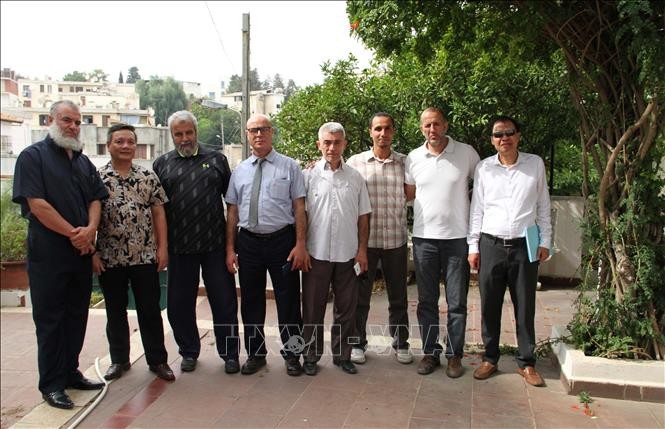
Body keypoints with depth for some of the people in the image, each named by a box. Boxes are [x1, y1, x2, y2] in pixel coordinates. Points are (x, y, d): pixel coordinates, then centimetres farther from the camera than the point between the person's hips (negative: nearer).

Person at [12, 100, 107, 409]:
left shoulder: (83, 161, 14)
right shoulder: (33, 156, -5)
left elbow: (96, 200, 9)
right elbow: (37, 204, -14)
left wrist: (90, 230, -10)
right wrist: (73, 233, -14)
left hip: (81, 252, 6)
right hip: (48, 253, -6)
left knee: (77, 315, 13)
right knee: (50, 318, 3)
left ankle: (70, 372, 26)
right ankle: (51, 384, 13)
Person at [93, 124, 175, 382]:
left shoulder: (148, 177, 3)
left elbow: (158, 213, 3)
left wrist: (162, 247, -2)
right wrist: (92, 252, -5)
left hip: (145, 256, 0)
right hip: (109, 258, 0)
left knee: (150, 310, 7)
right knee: (115, 311, 12)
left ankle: (157, 360, 19)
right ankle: (119, 359, 28)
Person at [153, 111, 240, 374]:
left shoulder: (216, 160, 7)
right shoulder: (161, 164, 8)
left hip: (215, 244, -1)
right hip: (178, 247, 1)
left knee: (224, 301, 5)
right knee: (180, 303, 10)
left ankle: (229, 353, 20)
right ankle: (189, 351, 29)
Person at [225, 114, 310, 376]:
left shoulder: (289, 167, 1)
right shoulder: (239, 171, 10)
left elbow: (299, 208, -3)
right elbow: (232, 211, 9)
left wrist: (301, 245, -10)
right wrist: (230, 249, 5)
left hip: (282, 240, -3)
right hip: (248, 242, 3)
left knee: (288, 301, 6)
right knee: (251, 301, 13)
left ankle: (292, 354, 23)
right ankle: (255, 354, 30)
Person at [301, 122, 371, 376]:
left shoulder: (355, 178, 6)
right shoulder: (309, 176, 0)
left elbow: (363, 217, 9)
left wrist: (362, 250, 3)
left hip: (348, 254, 2)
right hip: (316, 253, -2)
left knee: (346, 308, 10)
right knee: (313, 308, 7)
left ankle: (342, 355, 25)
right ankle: (311, 355, 22)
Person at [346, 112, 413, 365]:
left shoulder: (405, 162, 4)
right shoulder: (355, 162, -1)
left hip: (396, 240, 1)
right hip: (365, 239, -1)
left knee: (398, 296, 12)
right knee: (360, 295, 9)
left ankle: (401, 343, 28)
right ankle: (358, 342, 25)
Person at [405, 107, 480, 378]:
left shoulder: (466, 153, -3)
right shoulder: (413, 158, 4)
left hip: (457, 237, -2)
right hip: (424, 237, 2)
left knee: (457, 302, 6)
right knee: (427, 301, 10)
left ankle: (454, 355, 19)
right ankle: (430, 352, 22)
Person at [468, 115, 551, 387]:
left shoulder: (535, 164, 4)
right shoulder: (484, 168, 3)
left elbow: (543, 206, 8)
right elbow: (477, 209, 5)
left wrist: (545, 241, 3)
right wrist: (473, 246, 3)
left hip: (525, 246, 0)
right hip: (491, 245, 1)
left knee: (525, 307, 6)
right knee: (489, 306, 6)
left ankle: (526, 363, 20)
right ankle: (490, 359, 21)